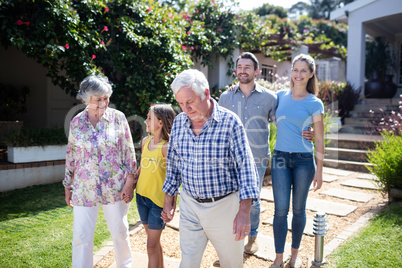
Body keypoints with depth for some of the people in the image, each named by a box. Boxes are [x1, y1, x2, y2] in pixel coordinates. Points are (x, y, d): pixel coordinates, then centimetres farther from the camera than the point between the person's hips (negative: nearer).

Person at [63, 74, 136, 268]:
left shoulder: (118, 118, -5)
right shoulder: (76, 122, 0)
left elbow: (129, 151, -3)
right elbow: (71, 156, 8)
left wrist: (129, 181, -6)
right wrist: (68, 186, 12)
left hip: (115, 186, -1)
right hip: (84, 188, 1)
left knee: (119, 232, 13)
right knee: (81, 237, 3)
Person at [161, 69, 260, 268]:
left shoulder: (230, 122, -15)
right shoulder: (179, 122, -1)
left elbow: (245, 166, -15)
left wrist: (244, 211, -20)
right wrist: (169, 200, 12)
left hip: (224, 206, -3)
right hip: (189, 206, 3)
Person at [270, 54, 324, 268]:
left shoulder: (314, 104, -2)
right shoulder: (280, 96, 5)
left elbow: (319, 140, 0)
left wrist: (319, 170, -3)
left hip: (304, 160, -1)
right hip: (280, 157, 2)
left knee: (298, 209, 10)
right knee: (281, 209, 1)